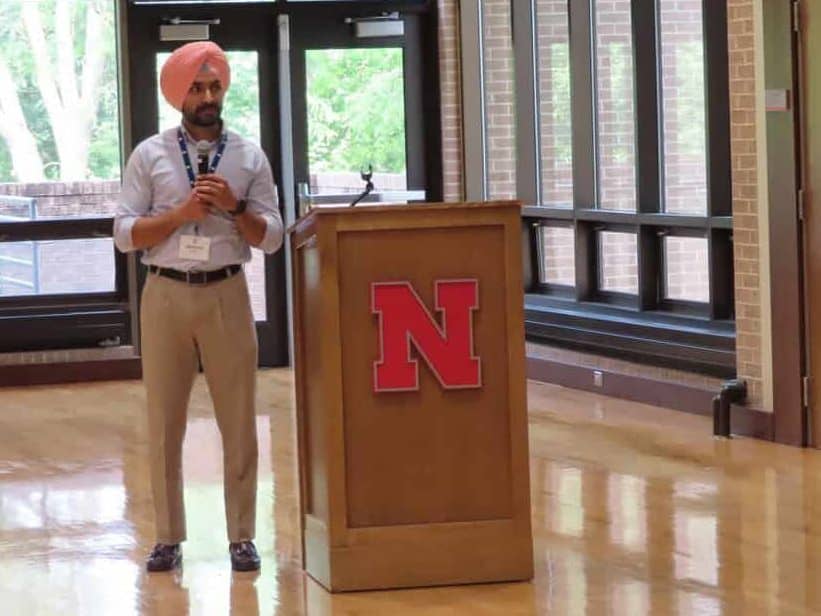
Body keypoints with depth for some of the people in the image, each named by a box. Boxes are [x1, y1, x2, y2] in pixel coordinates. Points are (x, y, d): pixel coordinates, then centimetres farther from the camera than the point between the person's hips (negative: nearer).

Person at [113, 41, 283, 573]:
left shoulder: (250, 156, 4)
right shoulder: (150, 155, 2)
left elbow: (272, 237, 2)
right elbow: (125, 234, -4)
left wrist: (234, 207, -13)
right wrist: (182, 214, -14)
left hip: (226, 294, 1)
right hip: (166, 294, 0)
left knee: (239, 421, 3)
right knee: (165, 422, 5)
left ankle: (242, 537, 10)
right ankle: (169, 538, 13)